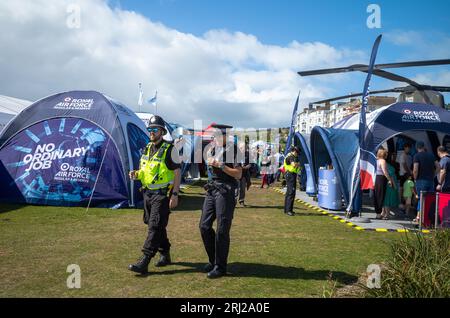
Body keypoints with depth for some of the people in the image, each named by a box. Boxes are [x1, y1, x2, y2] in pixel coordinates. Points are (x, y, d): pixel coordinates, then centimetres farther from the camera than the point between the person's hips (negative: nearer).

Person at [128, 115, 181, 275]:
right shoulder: (147, 149, 13)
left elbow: (177, 173, -10)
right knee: (158, 226, 14)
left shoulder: (169, 150, -9)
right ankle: (165, 254, 29)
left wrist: (175, 195, -16)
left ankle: (144, 262, -11)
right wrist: (136, 174, -1)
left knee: (155, 227, -10)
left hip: (162, 194, -8)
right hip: (148, 193, 8)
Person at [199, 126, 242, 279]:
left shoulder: (233, 150, -8)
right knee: (204, 226, 7)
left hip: (226, 192, -7)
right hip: (211, 190, 7)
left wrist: (220, 165, -17)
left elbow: (238, 174, -13)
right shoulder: (211, 151, 14)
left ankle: (220, 267, 9)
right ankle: (213, 260, 24)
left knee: (222, 230, -3)